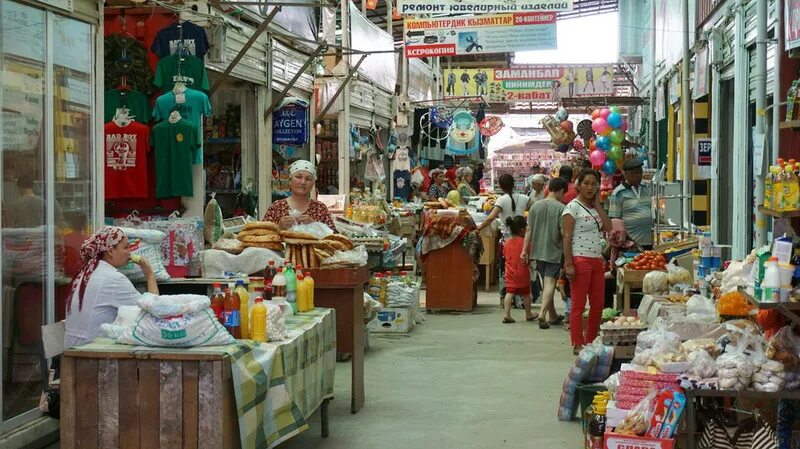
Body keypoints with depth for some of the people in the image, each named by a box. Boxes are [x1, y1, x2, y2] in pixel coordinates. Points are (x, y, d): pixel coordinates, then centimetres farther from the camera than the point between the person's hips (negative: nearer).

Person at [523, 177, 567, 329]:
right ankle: (542, 314, -21)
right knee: (550, 283, -6)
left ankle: (553, 316, 27)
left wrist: (525, 250, 8)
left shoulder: (535, 206, 4)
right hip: (554, 252, -5)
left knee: (546, 284, 16)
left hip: (538, 252, 5)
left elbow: (529, 230, 5)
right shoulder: (561, 208, -11)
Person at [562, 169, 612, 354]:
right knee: (579, 304, -3)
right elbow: (567, 237, -11)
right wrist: (569, 264, -18)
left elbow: (608, 228, 2)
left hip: (597, 260, 8)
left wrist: (598, 204, 3)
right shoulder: (573, 207, -6)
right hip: (580, 260, -8)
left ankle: (591, 341, 20)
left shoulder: (595, 207, 17)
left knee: (598, 304, 10)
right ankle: (578, 344, 2)